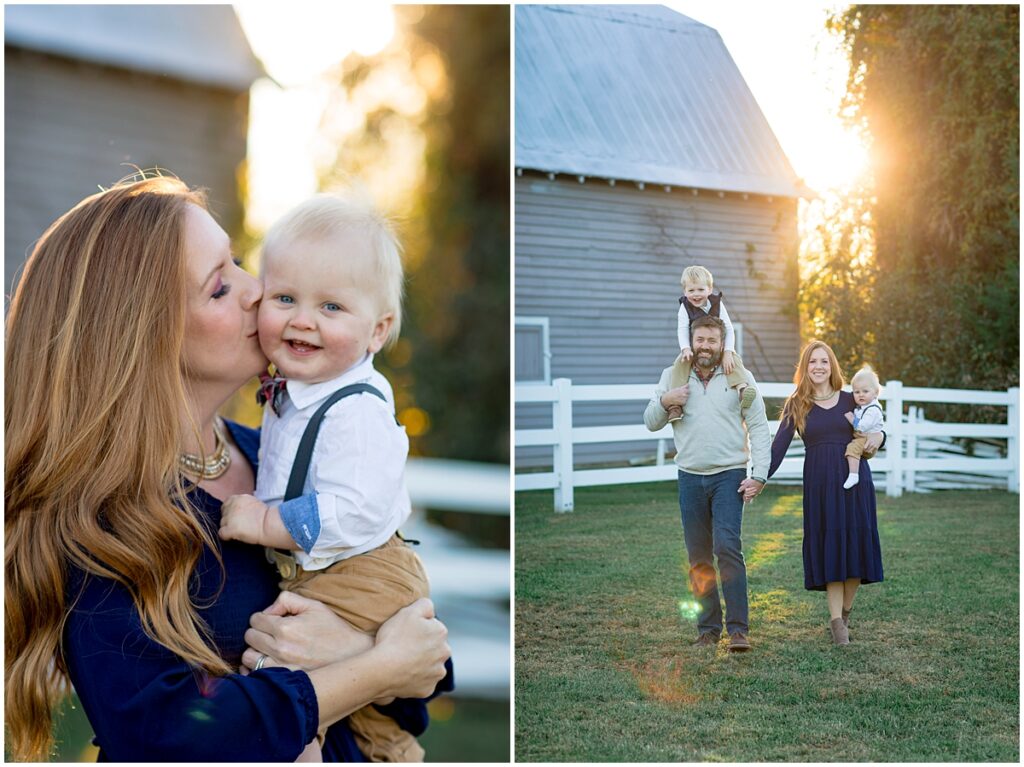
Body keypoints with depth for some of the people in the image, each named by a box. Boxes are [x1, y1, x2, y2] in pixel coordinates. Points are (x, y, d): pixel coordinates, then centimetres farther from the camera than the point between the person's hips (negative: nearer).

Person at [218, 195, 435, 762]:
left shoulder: (357, 411, -26)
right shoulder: (293, 392, 4)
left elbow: (356, 512, -33)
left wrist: (265, 522, -27)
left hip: (354, 582, -10)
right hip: (303, 570, 10)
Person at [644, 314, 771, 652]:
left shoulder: (740, 377, 4)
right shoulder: (672, 376, 9)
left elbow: (759, 427, 2)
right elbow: (651, 423, 11)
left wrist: (759, 475, -6)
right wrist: (664, 401, -10)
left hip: (729, 475, -3)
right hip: (690, 477, 3)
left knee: (727, 547, -16)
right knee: (698, 557, 5)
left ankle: (738, 628, -14)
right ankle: (708, 629, 13)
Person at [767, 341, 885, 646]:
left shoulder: (850, 400, 8)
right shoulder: (796, 405, 5)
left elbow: (870, 431, 15)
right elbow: (779, 446, -2)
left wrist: (879, 436, -9)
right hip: (819, 483, -1)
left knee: (855, 544, 1)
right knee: (828, 545, -5)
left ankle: (844, 614, 15)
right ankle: (836, 621, -5)